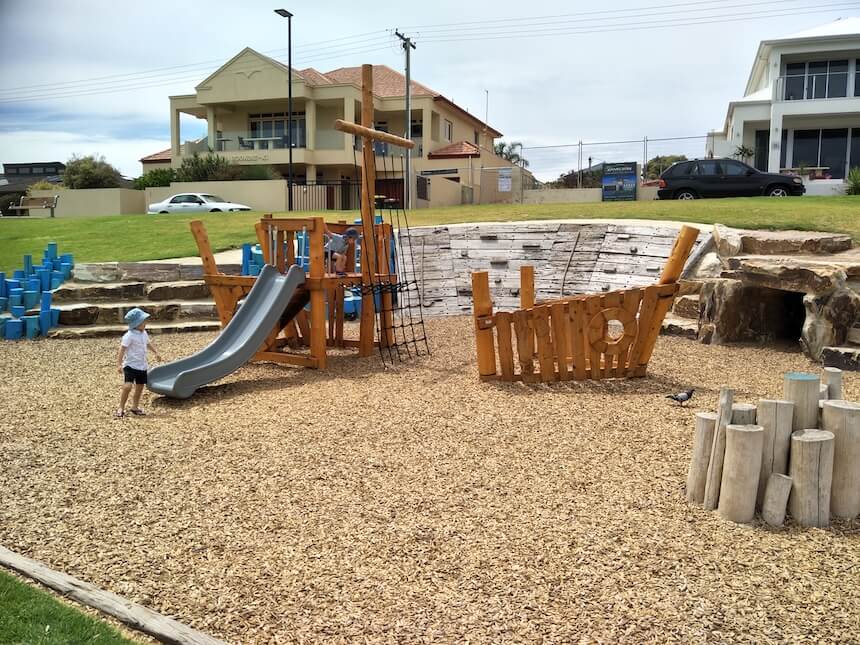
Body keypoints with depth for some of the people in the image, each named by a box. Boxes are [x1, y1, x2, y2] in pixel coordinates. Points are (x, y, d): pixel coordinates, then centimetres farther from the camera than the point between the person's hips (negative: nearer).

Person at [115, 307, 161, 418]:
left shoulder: (144, 333, 6)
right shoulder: (129, 336, -17)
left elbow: (148, 344, 25)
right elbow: (122, 350, -20)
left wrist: (156, 352, 29)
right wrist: (119, 364, -24)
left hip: (142, 366, 8)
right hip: (130, 365, -8)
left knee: (139, 387, 13)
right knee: (127, 386, -17)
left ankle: (135, 407, 28)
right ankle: (121, 408, -4)